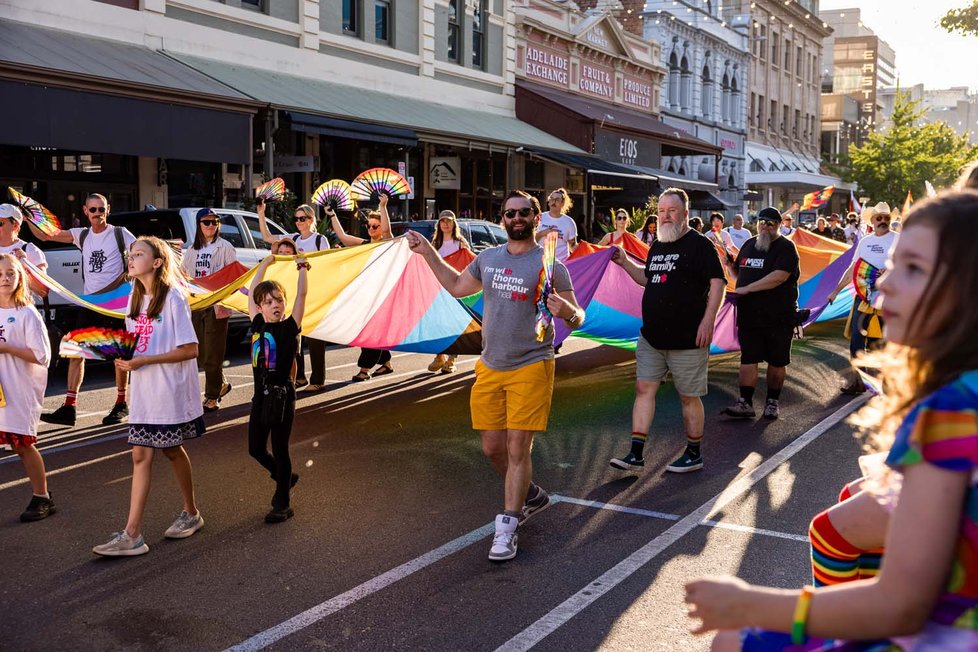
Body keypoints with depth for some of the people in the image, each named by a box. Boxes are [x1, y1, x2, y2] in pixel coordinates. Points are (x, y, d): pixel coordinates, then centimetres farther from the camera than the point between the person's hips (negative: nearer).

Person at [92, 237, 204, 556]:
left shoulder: (173, 298, -13)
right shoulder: (135, 299, 10)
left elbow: (190, 350, -17)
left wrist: (144, 360, -20)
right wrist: (125, 357, -2)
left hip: (171, 391, -6)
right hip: (144, 391, 6)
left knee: (171, 450, 8)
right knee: (141, 455, 4)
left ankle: (191, 512, 30)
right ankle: (132, 534, 8)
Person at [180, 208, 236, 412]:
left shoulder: (225, 247, -2)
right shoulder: (192, 250, 16)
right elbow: (182, 273, 22)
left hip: (216, 305, -6)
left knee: (213, 354, -4)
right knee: (200, 353, 9)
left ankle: (212, 397, 4)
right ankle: (222, 384, 28)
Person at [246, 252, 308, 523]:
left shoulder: (289, 327, -7)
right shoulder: (257, 325, 4)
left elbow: (301, 295, -11)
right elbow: (252, 292, 11)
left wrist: (302, 267, -4)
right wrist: (265, 263, 18)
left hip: (282, 395, -5)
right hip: (261, 396, 5)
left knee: (279, 449, 2)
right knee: (255, 449, 11)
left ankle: (283, 505, 13)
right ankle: (285, 477, 37)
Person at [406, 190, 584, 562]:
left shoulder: (550, 265, -7)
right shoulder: (487, 259, 8)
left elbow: (577, 320, -6)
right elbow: (457, 286, 26)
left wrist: (567, 312, -29)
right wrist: (428, 252, 22)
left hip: (530, 369, -5)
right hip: (489, 368, 6)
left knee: (518, 450, -5)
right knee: (492, 447, 11)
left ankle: (506, 529, 5)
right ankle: (530, 496, 36)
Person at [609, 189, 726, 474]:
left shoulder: (699, 244, -7)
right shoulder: (657, 246, 15)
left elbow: (717, 282, -12)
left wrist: (708, 320, -19)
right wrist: (625, 263, 13)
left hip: (687, 339, -7)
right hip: (652, 336, 7)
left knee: (689, 396, 5)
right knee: (644, 389, 3)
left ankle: (694, 454, 21)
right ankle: (636, 455, 6)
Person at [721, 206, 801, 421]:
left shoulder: (786, 247, -6)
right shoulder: (749, 244, 15)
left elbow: (779, 276, -21)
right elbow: (739, 272, 28)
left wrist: (748, 288, -20)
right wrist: (730, 266, 4)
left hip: (778, 316, -5)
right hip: (748, 314, 5)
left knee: (777, 361, 6)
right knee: (748, 358, 2)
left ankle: (773, 402, 19)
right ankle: (745, 403, 2)